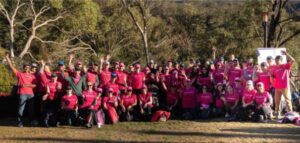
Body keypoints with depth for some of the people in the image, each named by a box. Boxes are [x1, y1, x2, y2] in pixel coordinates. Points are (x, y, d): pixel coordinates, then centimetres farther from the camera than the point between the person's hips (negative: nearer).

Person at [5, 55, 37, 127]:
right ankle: (20, 122, 2)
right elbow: (12, 66, 3)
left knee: (31, 108, 10)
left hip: (31, 94, 3)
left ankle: (33, 121, 18)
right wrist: (8, 58, -2)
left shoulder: (32, 76, 12)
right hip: (22, 94, -3)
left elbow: (34, 85, 2)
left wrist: (26, 85, -11)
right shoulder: (19, 74, 7)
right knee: (21, 108, -3)